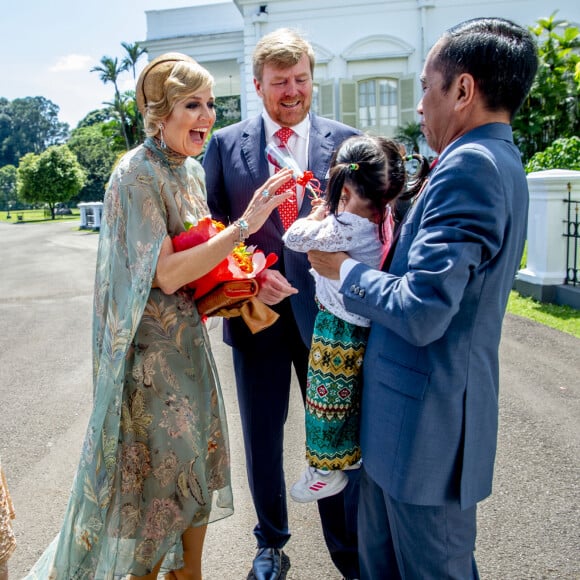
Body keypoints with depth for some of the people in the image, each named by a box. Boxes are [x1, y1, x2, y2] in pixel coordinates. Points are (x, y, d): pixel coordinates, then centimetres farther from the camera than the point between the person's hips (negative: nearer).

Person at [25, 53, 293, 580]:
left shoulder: (191, 169, 7)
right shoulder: (137, 176, -18)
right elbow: (166, 275, -22)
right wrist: (244, 225, -26)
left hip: (190, 338, 8)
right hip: (152, 348, -8)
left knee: (196, 460, 17)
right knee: (158, 469, 7)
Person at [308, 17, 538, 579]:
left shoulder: (469, 165, -22)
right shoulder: (498, 161, 10)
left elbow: (421, 312, -28)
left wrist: (344, 268, -12)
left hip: (427, 421, -9)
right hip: (415, 411, 10)